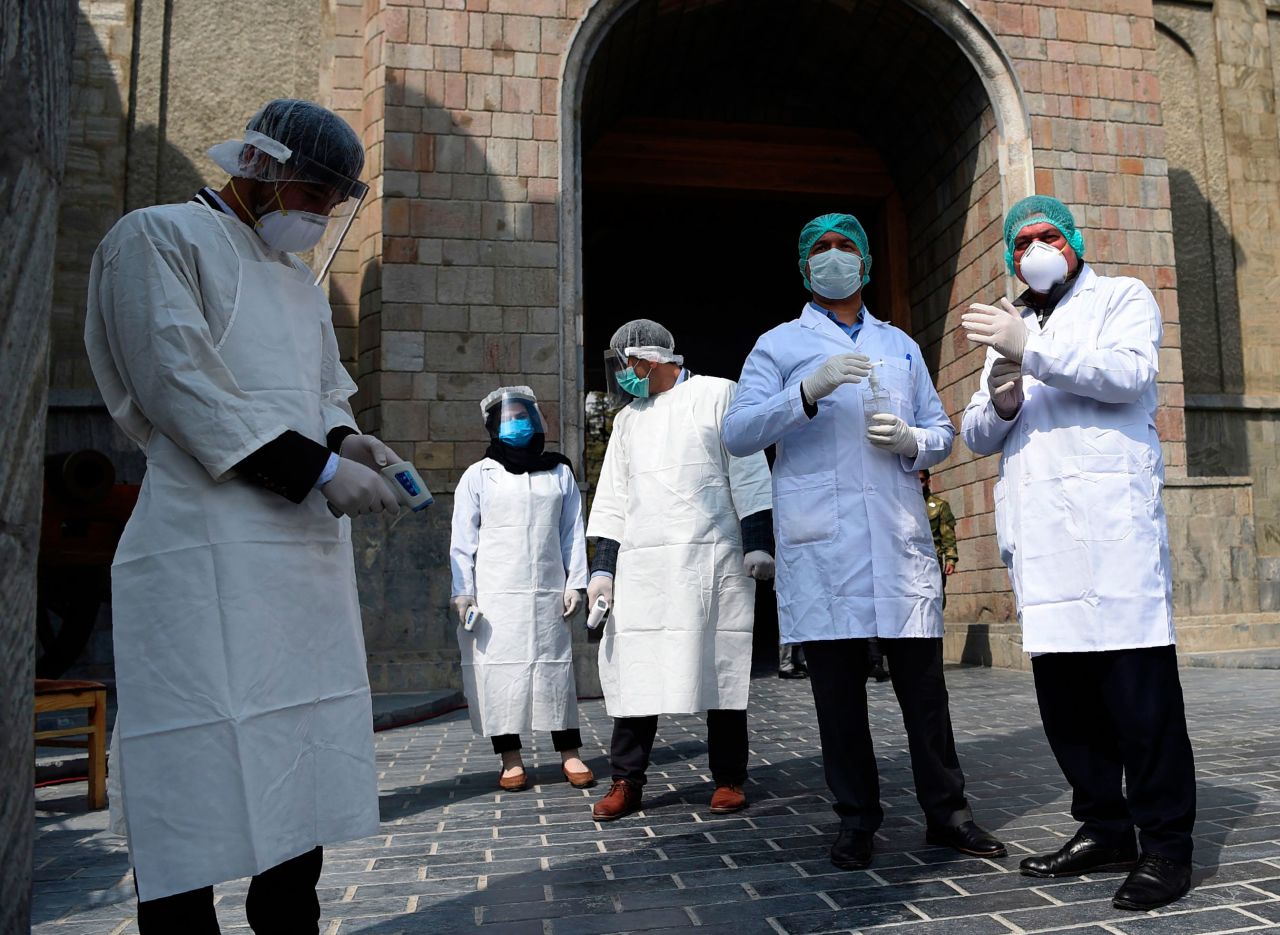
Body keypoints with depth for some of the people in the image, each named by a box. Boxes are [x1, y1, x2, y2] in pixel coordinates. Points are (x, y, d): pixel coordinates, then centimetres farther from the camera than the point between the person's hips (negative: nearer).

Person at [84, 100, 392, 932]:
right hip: (209, 552, -7)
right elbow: (180, 388, -11)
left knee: (302, 778, 9)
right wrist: (321, 469, -16)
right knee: (200, 788, -6)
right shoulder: (158, 238, 1)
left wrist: (346, 439, 1)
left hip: (310, 549, 8)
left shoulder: (300, 280, 24)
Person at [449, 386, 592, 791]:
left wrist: (575, 583, 4)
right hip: (495, 594, -1)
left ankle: (569, 754, 11)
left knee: (555, 667, 3)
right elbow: (463, 539, 3)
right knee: (499, 670, -1)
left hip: (548, 593, 1)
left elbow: (573, 533, 11)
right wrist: (463, 592, -4)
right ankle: (511, 760, 9)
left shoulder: (559, 472, 12)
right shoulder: (478, 475, 6)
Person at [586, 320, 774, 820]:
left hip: (711, 558, -4)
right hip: (643, 562, 4)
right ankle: (626, 782, 7)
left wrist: (757, 541, -8)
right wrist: (603, 567, 9)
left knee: (719, 666, 1)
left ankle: (728, 779, 12)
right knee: (635, 669, -1)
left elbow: (747, 472, 0)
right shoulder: (627, 420, 22)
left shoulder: (716, 394, 7)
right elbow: (613, 499, 19)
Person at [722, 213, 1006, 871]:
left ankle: (946, 812, 14)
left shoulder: (900, 346, 22)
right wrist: (810, 390, -18)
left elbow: (942, 433, 22)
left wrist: (911, 439, -2)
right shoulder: (778, 345, 9)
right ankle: (856, 819, 14)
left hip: (900, 537, 3)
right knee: (837, 687, 3)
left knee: (923, 680, 3)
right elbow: (737, 434, -4)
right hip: (819, 544, -2)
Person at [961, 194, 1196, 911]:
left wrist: (1031, 349, -16)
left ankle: (1167, 844, 0)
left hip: (1112, 520, -5)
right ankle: (1104, 828, 16)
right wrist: (1000, 404, -1)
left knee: (1138, 684, -8)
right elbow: (978, 436, 21)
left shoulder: (1122, 298, 13)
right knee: (1063, 690, 6)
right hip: (1039, 531, 6)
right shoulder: (1008, 331, 28)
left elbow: (1129, 373, -9)